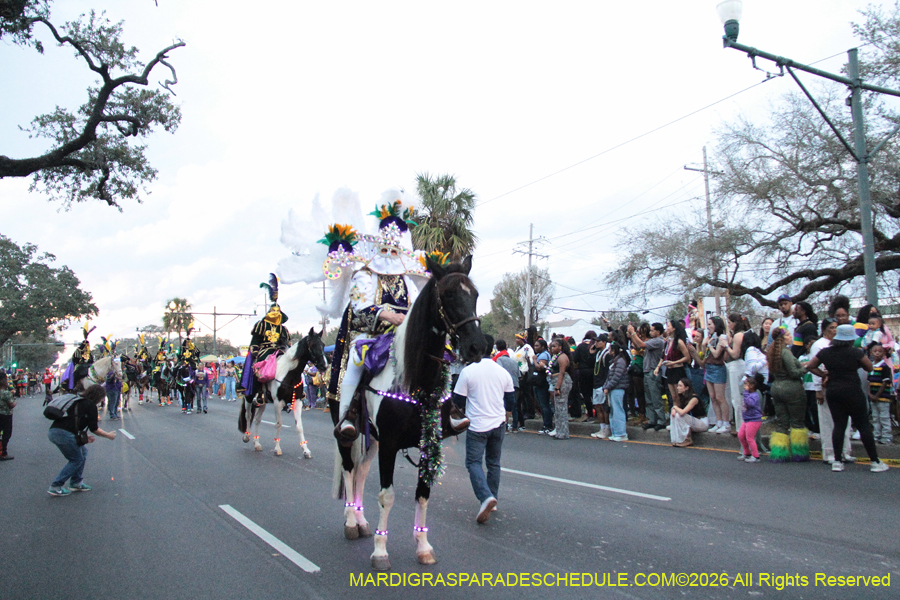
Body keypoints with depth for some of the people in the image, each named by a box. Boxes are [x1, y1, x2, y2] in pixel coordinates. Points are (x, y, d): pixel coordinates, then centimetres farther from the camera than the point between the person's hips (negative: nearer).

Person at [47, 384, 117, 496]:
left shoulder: (78, 402, 25)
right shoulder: (91, 405, -1)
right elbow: (94, 428, 0)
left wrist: (83, 438, 33)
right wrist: (108, 435, 15)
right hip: (64, 434, -9)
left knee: (83, 451, 21)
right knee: (77, 460, 7)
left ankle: (76, 483, 25)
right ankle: (55, 487, 5)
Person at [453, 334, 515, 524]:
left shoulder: (468, 371, -11)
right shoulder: (503, 372, 0)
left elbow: (458, 400, -6)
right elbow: (511, 399, 8)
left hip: (477, 425, -4)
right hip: (498, 423, 4)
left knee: (474, 462, 0)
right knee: (493, 462, 16)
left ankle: (486, 497, -20)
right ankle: (492, 499, 23)